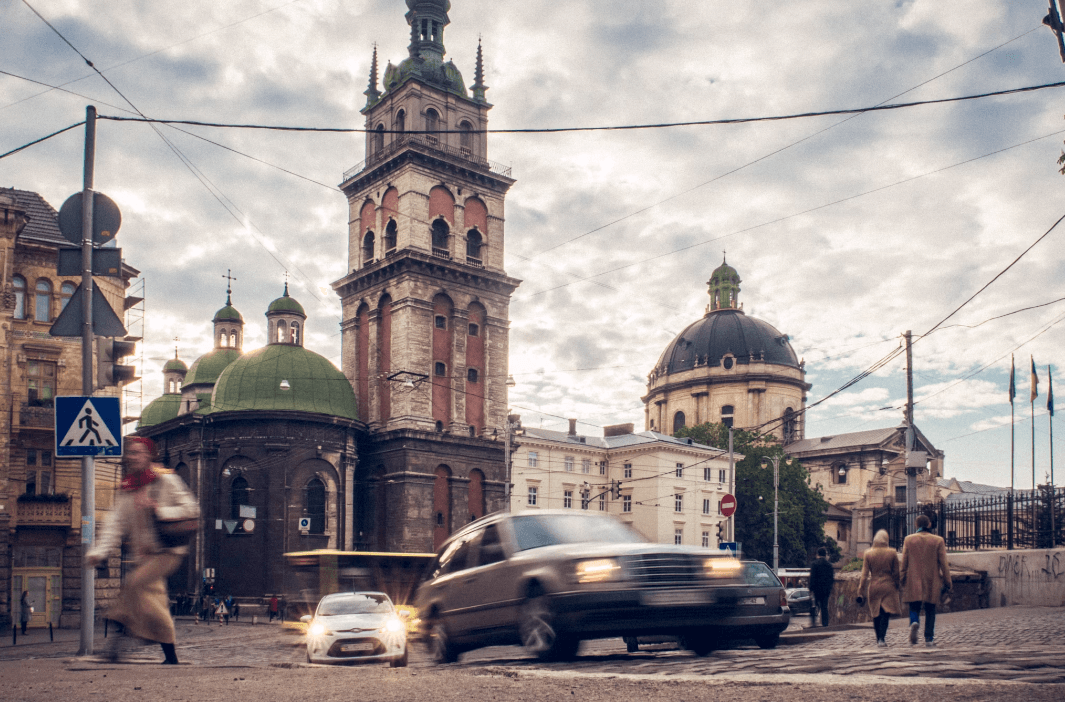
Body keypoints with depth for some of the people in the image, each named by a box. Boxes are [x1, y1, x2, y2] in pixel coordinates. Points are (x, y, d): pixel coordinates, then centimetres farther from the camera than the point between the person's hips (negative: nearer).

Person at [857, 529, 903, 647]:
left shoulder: (868, 554, -1)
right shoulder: (892, 553, -3)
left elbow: (864, 574, -1)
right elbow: (896, 573, 2)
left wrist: (861, 591, 1)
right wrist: (897, 585, 15)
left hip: (874, 587, 1)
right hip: (888, 586, -1)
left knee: (876, 614, 12)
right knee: (886, 613, -1)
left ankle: (879, 638, 19)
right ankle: (882, 638, -16)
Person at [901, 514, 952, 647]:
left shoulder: (909, 540, -1)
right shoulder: (938, 540, -2)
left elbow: (904, 562, 2)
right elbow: (943, 564, -1)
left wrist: (902, 581, 11)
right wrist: (948, 582, 7)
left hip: (914, 581, 0)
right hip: (932, 581, 0)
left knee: (914, 607, 7)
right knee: (930, 611, 11)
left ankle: (914, 622, -24)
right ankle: (929, 638, 9)